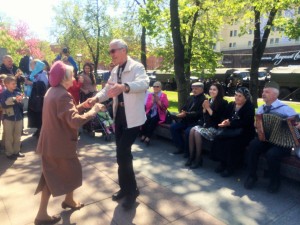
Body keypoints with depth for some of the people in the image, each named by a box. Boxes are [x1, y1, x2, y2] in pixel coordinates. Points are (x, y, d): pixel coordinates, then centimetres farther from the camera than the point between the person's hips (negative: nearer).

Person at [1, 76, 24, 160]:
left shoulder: (18, 93, 3)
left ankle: (16, 151, 26)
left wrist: (19, 101, -17)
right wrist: (15, 100, -20)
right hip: (8, 118, -4)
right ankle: (9, 153, 18)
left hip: (18, 117, 4)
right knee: (9, 137, 6)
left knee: (17, 136, 13)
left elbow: (21, 105, 3)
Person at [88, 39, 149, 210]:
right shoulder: (115, 71, 12)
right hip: (119, 115, 8)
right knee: (122, 152, 13)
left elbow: (144, 83, -34)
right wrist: (96, 98, -7)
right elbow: (107, 89, 14)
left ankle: (131, 190, 10)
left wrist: (124, 86, -53)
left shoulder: (137, 67, -14)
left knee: (123, 153, -11)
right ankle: (126, 187, 31)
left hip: (133, 117, -8)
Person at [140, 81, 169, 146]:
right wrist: (152, 100, -10)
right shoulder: (150, 95, 15)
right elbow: (147, 106, 6)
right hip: (150, 112, 2)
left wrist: (158, 101, -13)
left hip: (159, 114, -2)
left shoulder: (163, 95, 6)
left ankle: (148, 137, -31)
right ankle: (143, 135, -21)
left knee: (153, 119, -35)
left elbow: (165, 107, -3)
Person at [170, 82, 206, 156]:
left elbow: (199, 113, -20)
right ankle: (181, 147, 5)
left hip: (196, 122, -8)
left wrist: (186, 114, -24)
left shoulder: (204, 100, -10)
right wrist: (182, 112, -8)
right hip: (186, 120, 8)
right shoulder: (190, 98, 15)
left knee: (188, 131, -33)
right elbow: (184, 108, 18)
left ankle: (188, 151, -7)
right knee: (173, 127, -5)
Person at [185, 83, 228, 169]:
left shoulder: (222, 102, -6)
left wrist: (208, 108, -13)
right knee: (192, 130, -21)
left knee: (197, 132, -27)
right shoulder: (209, 100, 13)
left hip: (215, 127, -6)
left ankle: (198, 159, -16)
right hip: (205, 125, 6)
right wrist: (204, 108, -4)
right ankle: (191, 156, -16)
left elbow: (217, 118, -14)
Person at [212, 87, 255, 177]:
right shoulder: (231, 105, 12)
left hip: (244, 133, -6)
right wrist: (225, 121, -18)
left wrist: (230, 123, -28)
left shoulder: (249, 107, -7)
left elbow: (245, 123, -20)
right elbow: (225, 116, 7)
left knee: (231, 143, -31)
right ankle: (223, 162, -5)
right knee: (218, 139, -20)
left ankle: (231, 167, -12)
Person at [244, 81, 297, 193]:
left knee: (272, 154, -33)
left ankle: (275, 182, -2)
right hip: (265, 139, 4)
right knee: (253, 144, -27)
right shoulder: (260, 109, 10)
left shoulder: (285, 109, -8)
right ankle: (251, 176, -10)